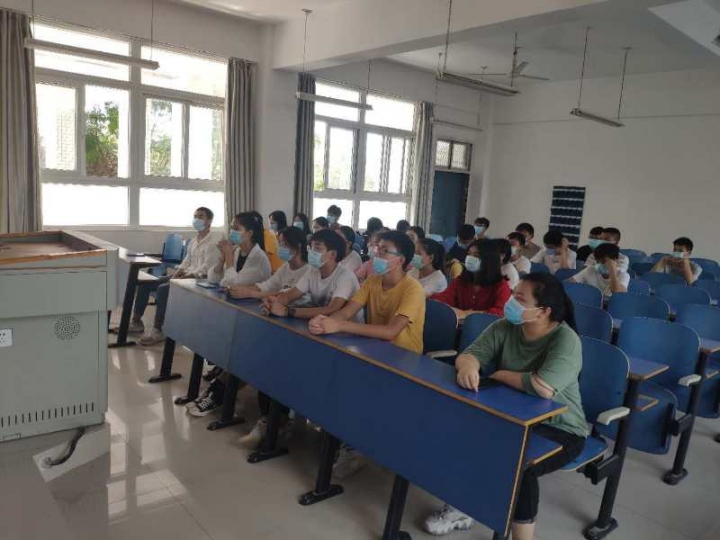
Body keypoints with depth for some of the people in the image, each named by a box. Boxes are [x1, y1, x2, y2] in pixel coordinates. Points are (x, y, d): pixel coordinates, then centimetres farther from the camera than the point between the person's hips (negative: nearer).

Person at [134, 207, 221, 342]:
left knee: (163, 289, -30)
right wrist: (177, 273, -1)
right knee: (146, 283, 1)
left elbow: (207, 268, -19)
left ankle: (158, 331, -21)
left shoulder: (214, 241, -11)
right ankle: (136, 321, 10)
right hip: (185, 275, 9)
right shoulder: (193, 241, 17)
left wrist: (185, 277, -22)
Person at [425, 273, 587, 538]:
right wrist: (468, 366, -37)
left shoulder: (566, 340, -22)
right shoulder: (504, 327, -5)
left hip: (560, 430, -5)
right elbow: (470, 354, -11)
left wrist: (498, 374, -19)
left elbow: (543, 387, -36)